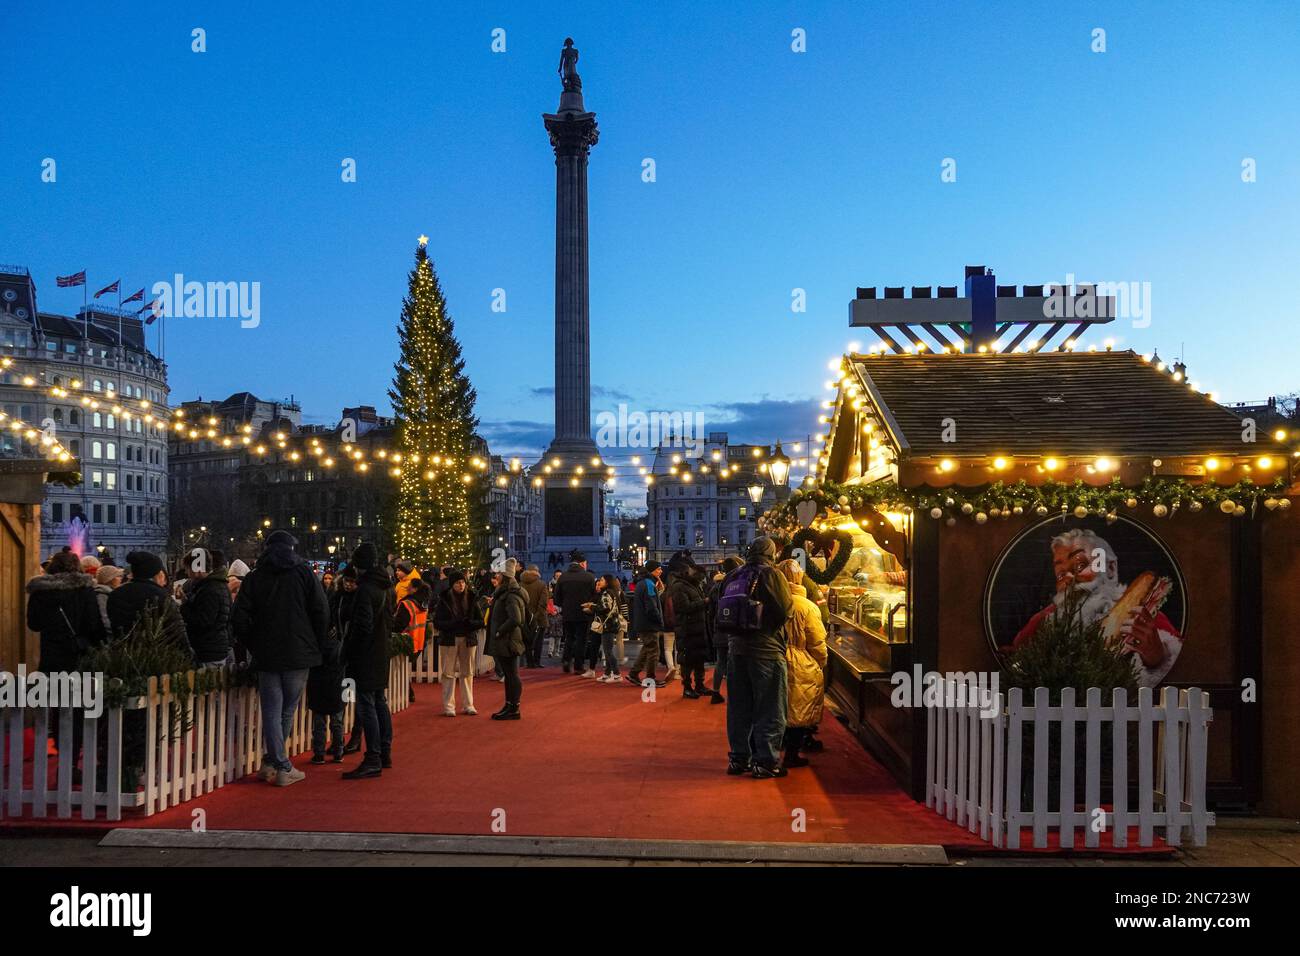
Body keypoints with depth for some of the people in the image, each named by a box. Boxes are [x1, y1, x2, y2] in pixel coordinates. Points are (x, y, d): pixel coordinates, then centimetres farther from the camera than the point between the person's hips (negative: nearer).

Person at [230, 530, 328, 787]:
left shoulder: (255, 577, 4)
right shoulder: (304, 573, 0)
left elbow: (240, 617, -2)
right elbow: (321, 612, -5)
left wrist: (253, 646, 9)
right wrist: (317, 646, 5)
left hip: (266, 654, 1)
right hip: (299, 654, -1)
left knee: (271, 711, 5)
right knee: (288, 710, 10)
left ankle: (279, 764, 3)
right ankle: (278, 764, 13)